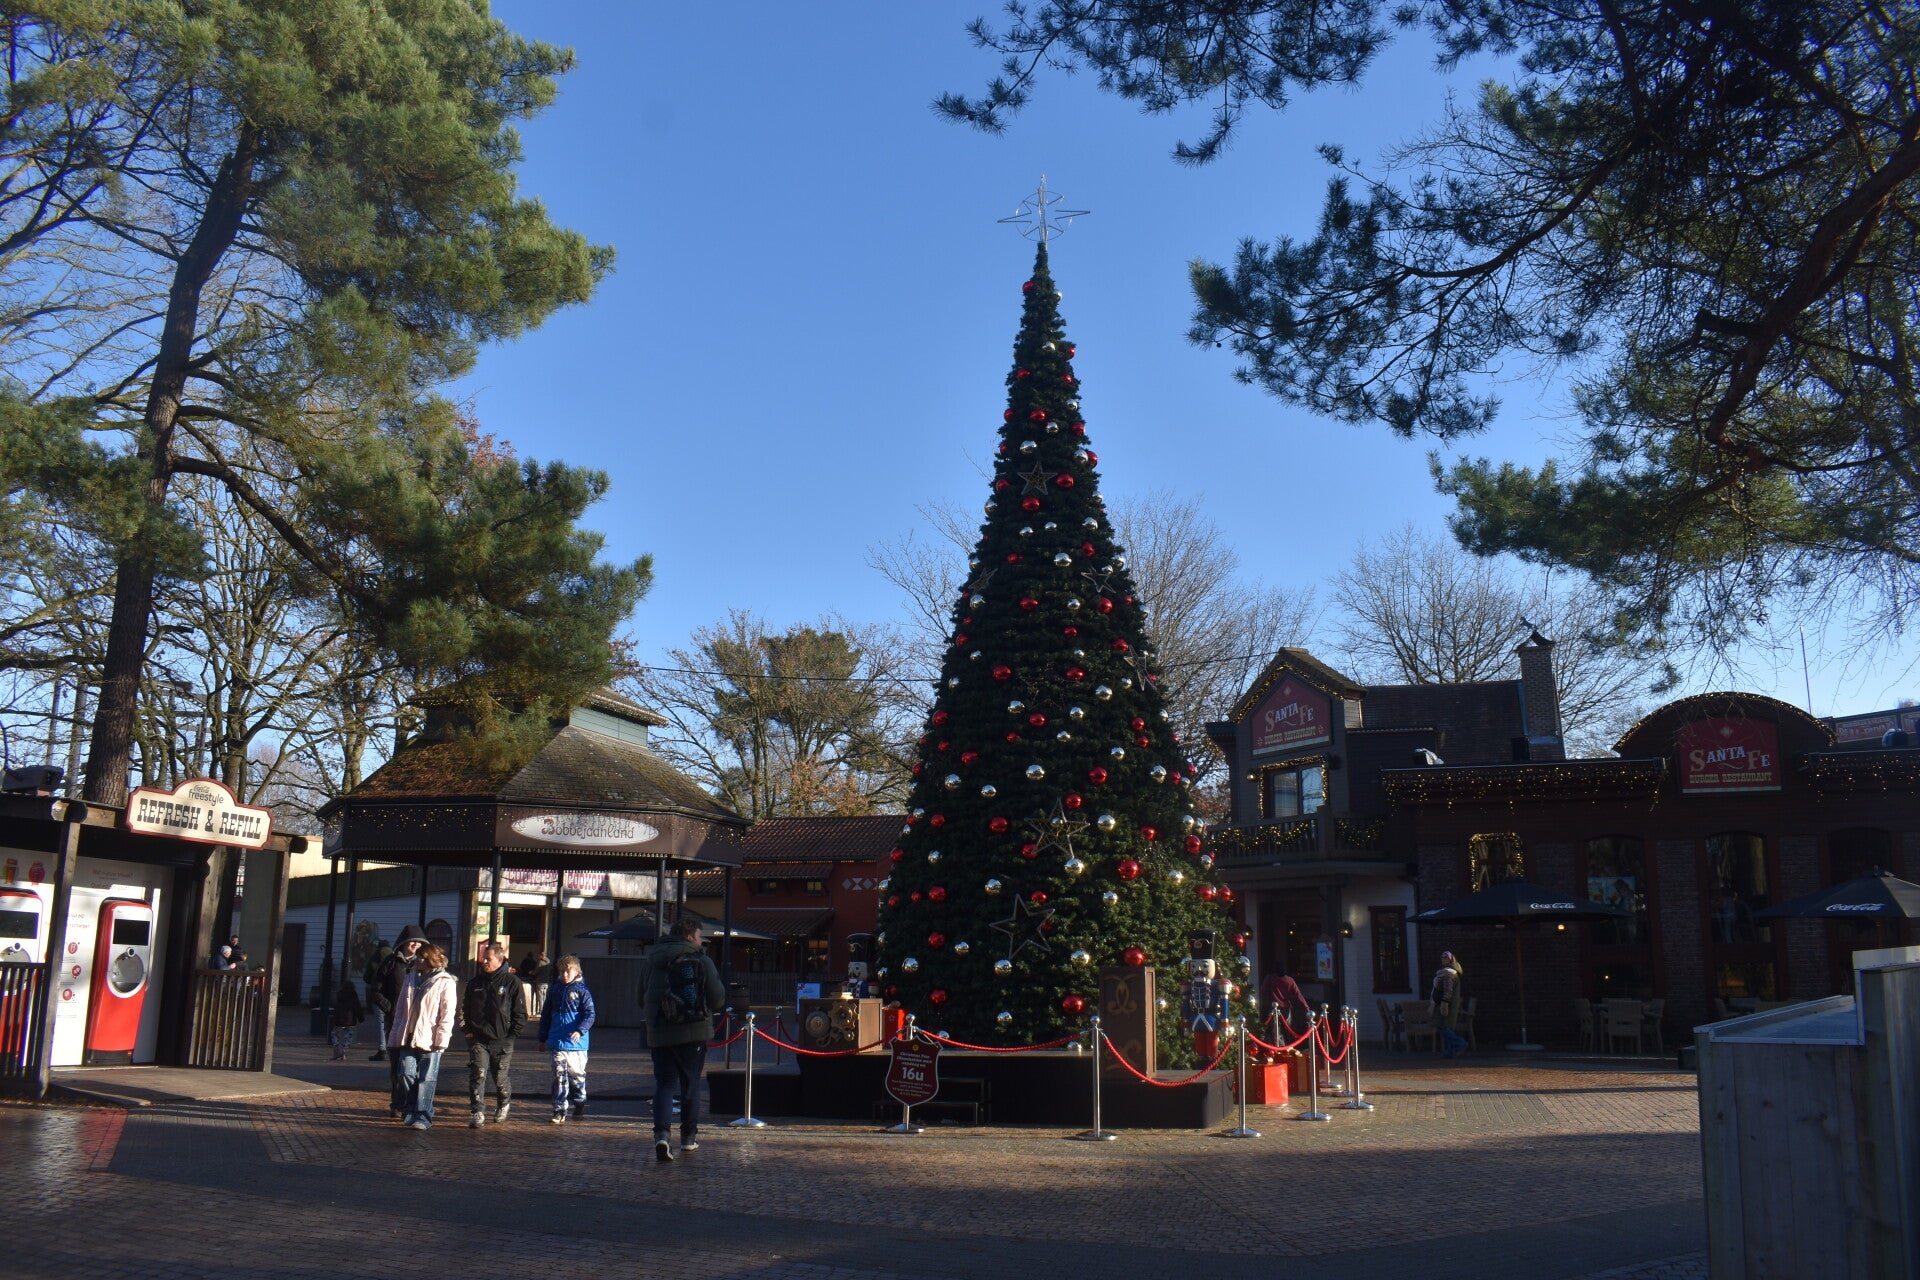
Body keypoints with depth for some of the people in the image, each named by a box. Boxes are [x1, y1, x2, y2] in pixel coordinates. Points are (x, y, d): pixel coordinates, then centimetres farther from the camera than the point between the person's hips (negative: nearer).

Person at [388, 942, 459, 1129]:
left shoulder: (445, 982, -6)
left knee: (426, 1079, 0)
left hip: (429, 1039, -5)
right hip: (408, 1037, 5)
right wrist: (396, 1035, 12)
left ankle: (423, 1116, 6)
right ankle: (409, 1110, 17)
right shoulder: (410, 977, 14)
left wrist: (441, 1040, -15)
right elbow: (400, 1008, 17)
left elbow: (448, 1014, -9)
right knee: (405, 1074, 1)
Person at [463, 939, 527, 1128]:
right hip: (478, 1039, 2)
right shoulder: (475, 982, 9)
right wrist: (466, 1029, 5)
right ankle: (478, 1114, -6)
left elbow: (520, 1012, -1)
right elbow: (465, 1008, 17)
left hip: (502, 1040, -2)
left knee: (501, 1077, 9)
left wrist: (513, 1033, -8)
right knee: (477, 1076, -10)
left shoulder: (512, 982, -3)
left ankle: (503, 1105, 35)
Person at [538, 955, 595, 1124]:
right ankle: (559, 1111, 3)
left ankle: (579, 1106, 24)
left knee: (577, 1075, 7)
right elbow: (546, 1014, 18)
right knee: (559, 1077, 1)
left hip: (577, 1043, -3)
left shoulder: (582, 991, -2)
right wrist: (543, 1038, 17)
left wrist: (580, 1030, -25)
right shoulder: (554, 990, 10)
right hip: (557, 1042, 3)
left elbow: (589, 1015, -8)